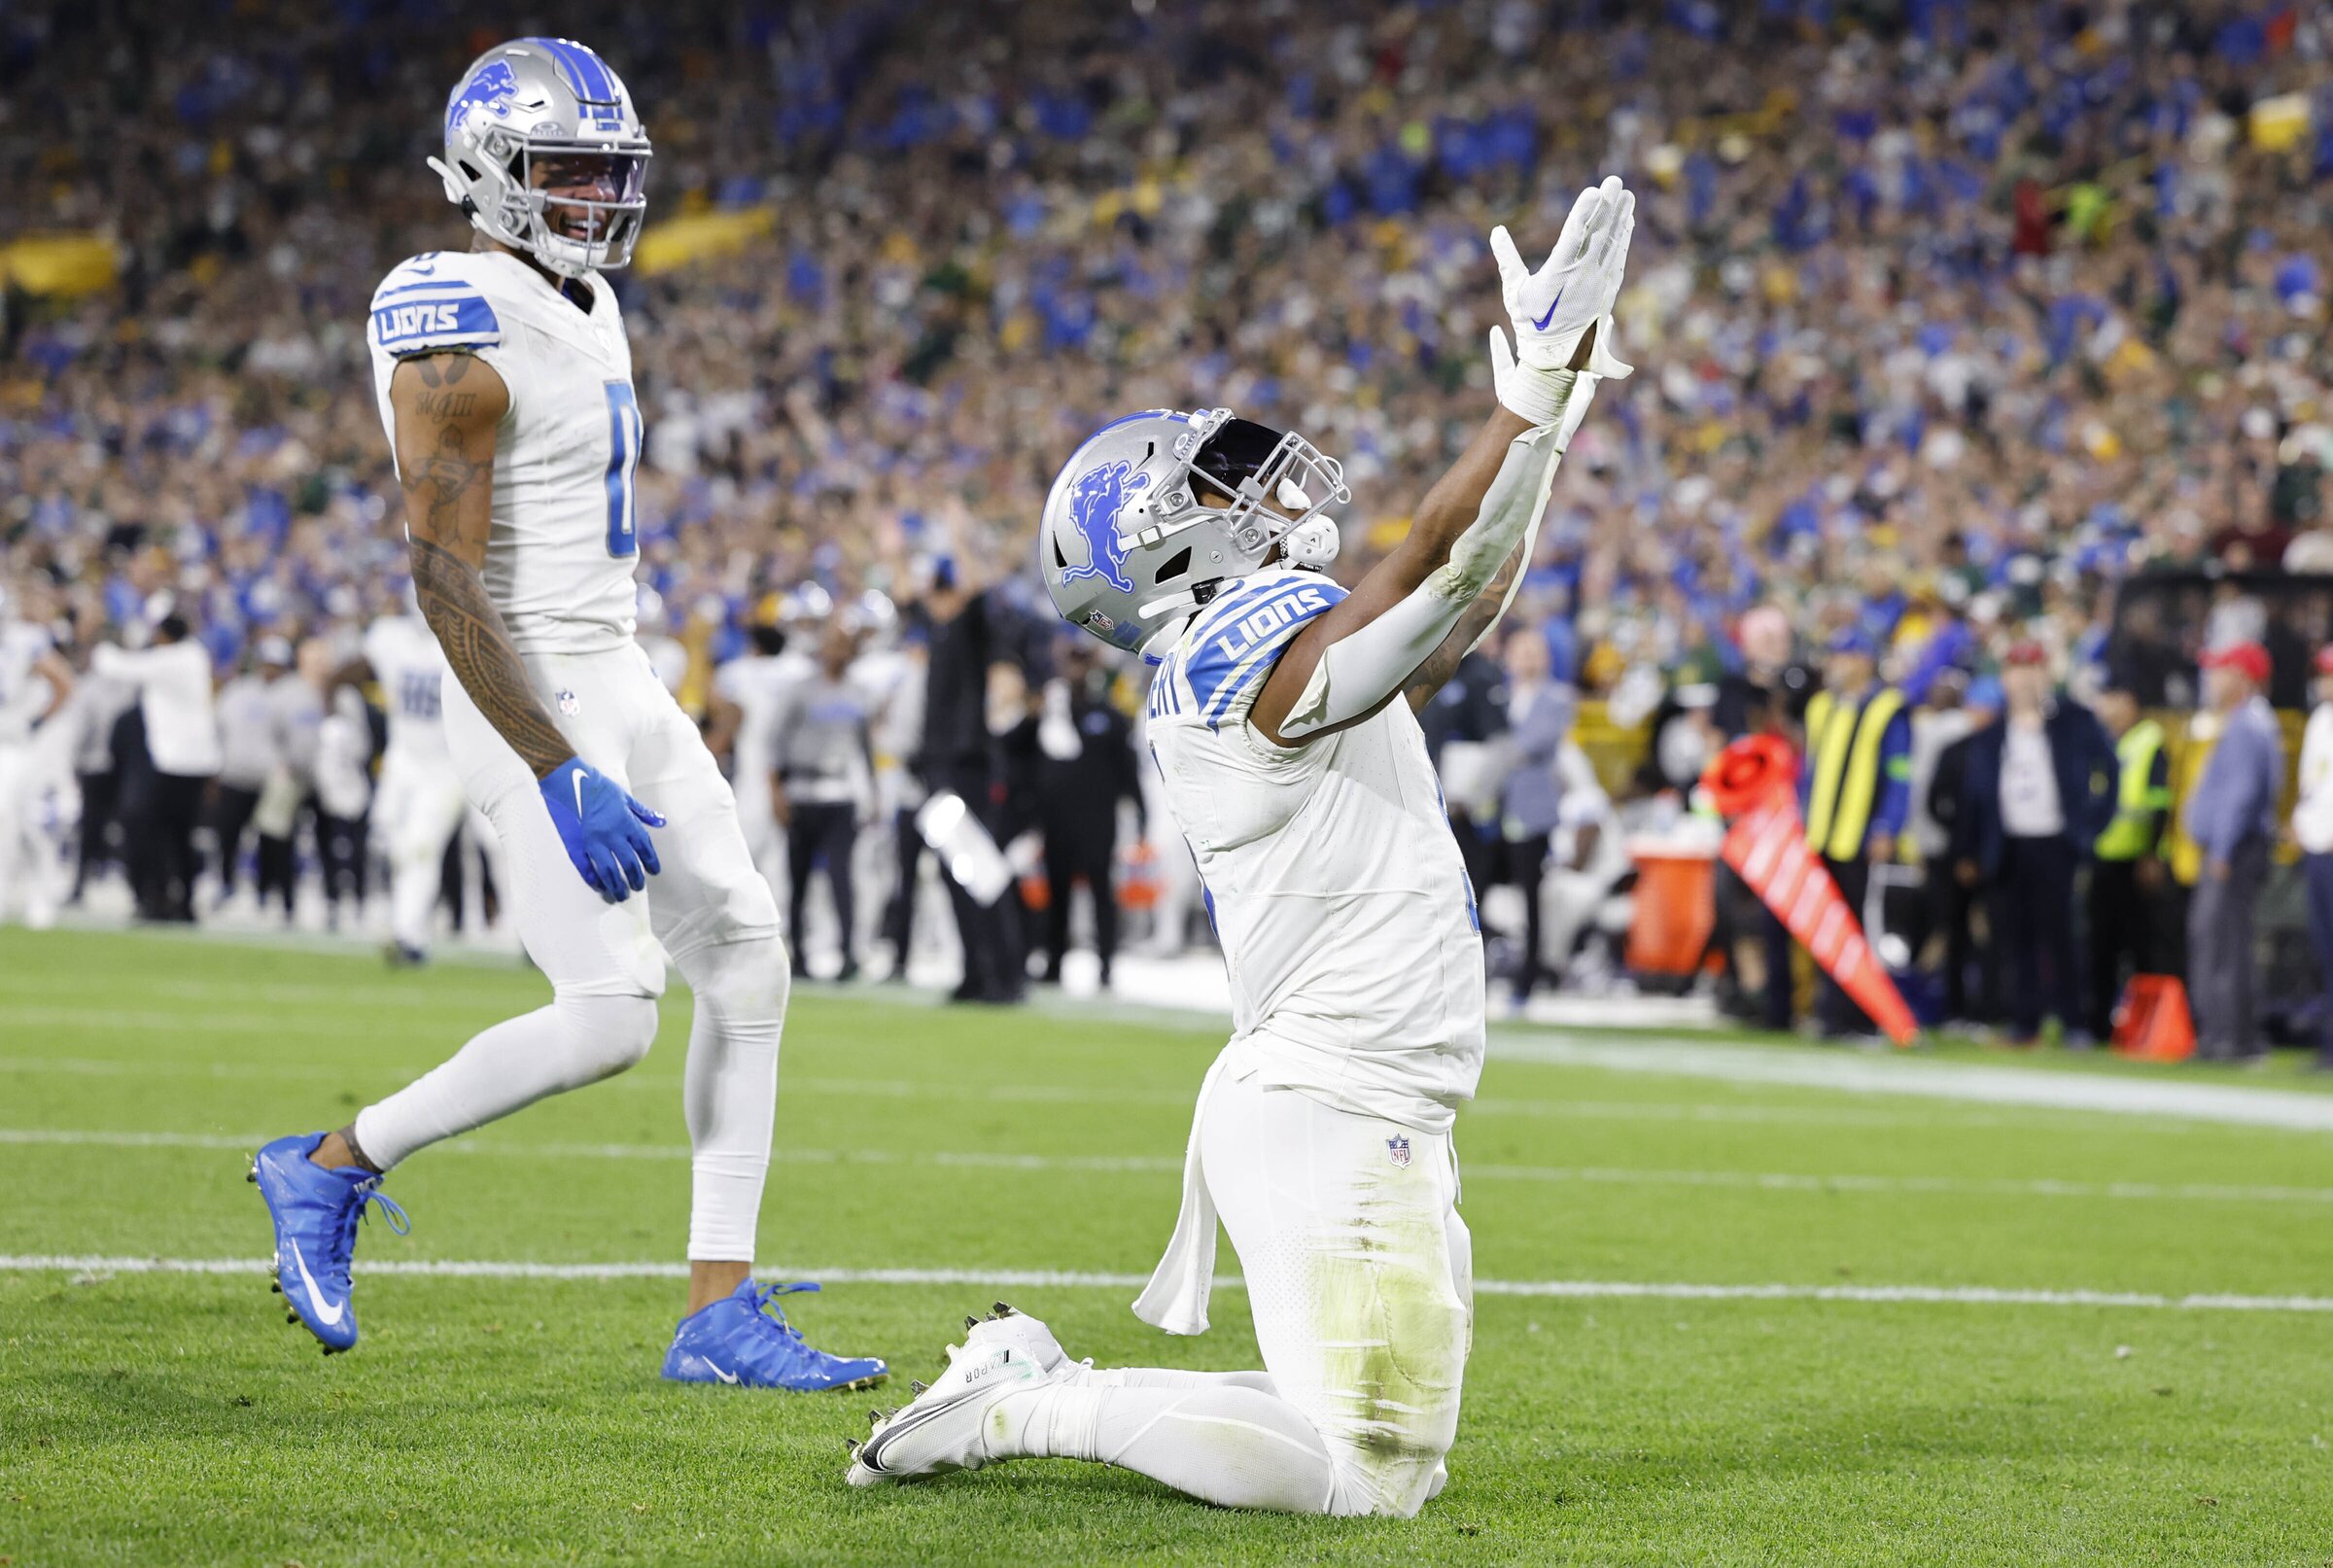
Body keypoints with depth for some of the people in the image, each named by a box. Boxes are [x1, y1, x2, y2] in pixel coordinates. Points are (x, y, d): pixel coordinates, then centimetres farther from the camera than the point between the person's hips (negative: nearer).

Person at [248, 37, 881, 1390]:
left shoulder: (588, 308, 12)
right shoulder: (463, 343, -18)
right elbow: (445, 582, -23)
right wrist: (562, 775, -27)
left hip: (617, 683, 10)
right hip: (534, 705, -10)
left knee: (749, 962, 5)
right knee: (610, 1016, -14)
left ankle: (723, 1314, 8)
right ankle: (331, 1170, 5)